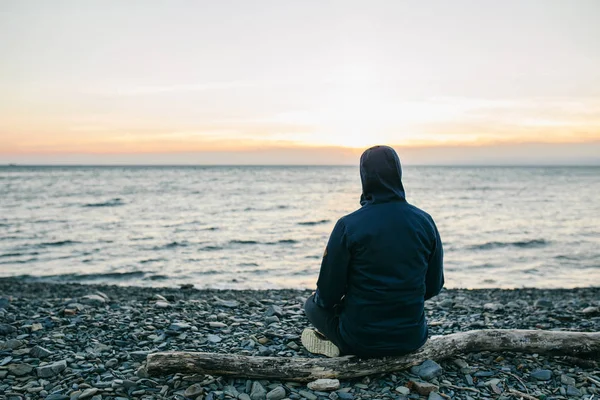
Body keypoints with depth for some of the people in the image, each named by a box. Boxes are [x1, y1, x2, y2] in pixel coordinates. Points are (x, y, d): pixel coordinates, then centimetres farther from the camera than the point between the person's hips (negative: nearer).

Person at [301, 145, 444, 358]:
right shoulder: (425, 222, -6)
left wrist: (320, 299, 12)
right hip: (413, 338, 5)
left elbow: (327, 295, -12)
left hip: (360, 341, -5)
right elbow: (434, 286, 4)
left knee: (312, 304, 23)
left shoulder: (348, 225, -18)